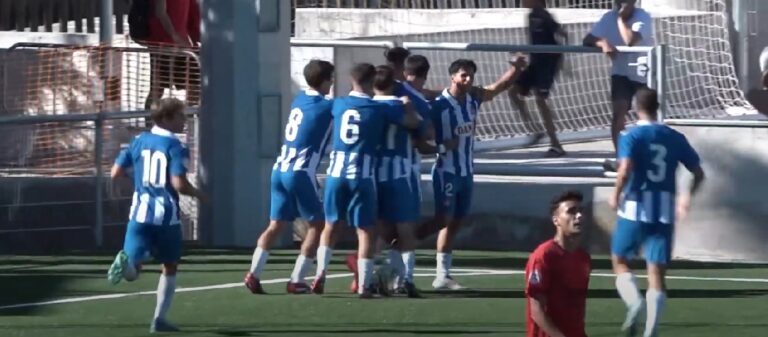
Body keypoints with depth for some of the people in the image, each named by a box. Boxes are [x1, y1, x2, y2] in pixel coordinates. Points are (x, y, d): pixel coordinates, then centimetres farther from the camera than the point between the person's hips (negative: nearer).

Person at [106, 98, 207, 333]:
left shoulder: (139, 142, 6)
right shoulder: (176, 147, -8)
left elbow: (116, 173, 7)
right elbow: (179, 183, -18)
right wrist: (197, 194, 2)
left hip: (140, 214, 3)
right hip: (167, 215, -3)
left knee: (132, 271, 1)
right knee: (170, 267, 18)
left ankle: (126, 261, -35)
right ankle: (159, 319, 15)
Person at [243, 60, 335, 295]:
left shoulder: (299, 100, 16)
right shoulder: (326, 107, -5)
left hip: (280, 169, 7)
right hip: (301, 172, -7)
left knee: (276, 224, 8)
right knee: (317, 224, 5)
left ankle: (254, 274, -6)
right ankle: (296, 280, -1)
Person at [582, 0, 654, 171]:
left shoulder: (643, 17, -22)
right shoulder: (609, 18, -10)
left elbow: (630, 41, -37)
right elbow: (588, 40, -14)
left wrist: (621, 19, -30)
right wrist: (603, 43, -33)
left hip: (644, 73, -1)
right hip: (622, 73, 1)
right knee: (618, 111, -21)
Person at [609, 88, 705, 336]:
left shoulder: (632, 137, -6)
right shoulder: (675, 138, 7)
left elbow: (625, 171, -21)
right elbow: (698, 173, 10)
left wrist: (616, 195, -4)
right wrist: (687, 195, 27)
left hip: (635, 207, -3)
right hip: (665, 211, 3)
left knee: (620, 260, 16)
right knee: (657, 272, 4)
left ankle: (634, 302, -13)